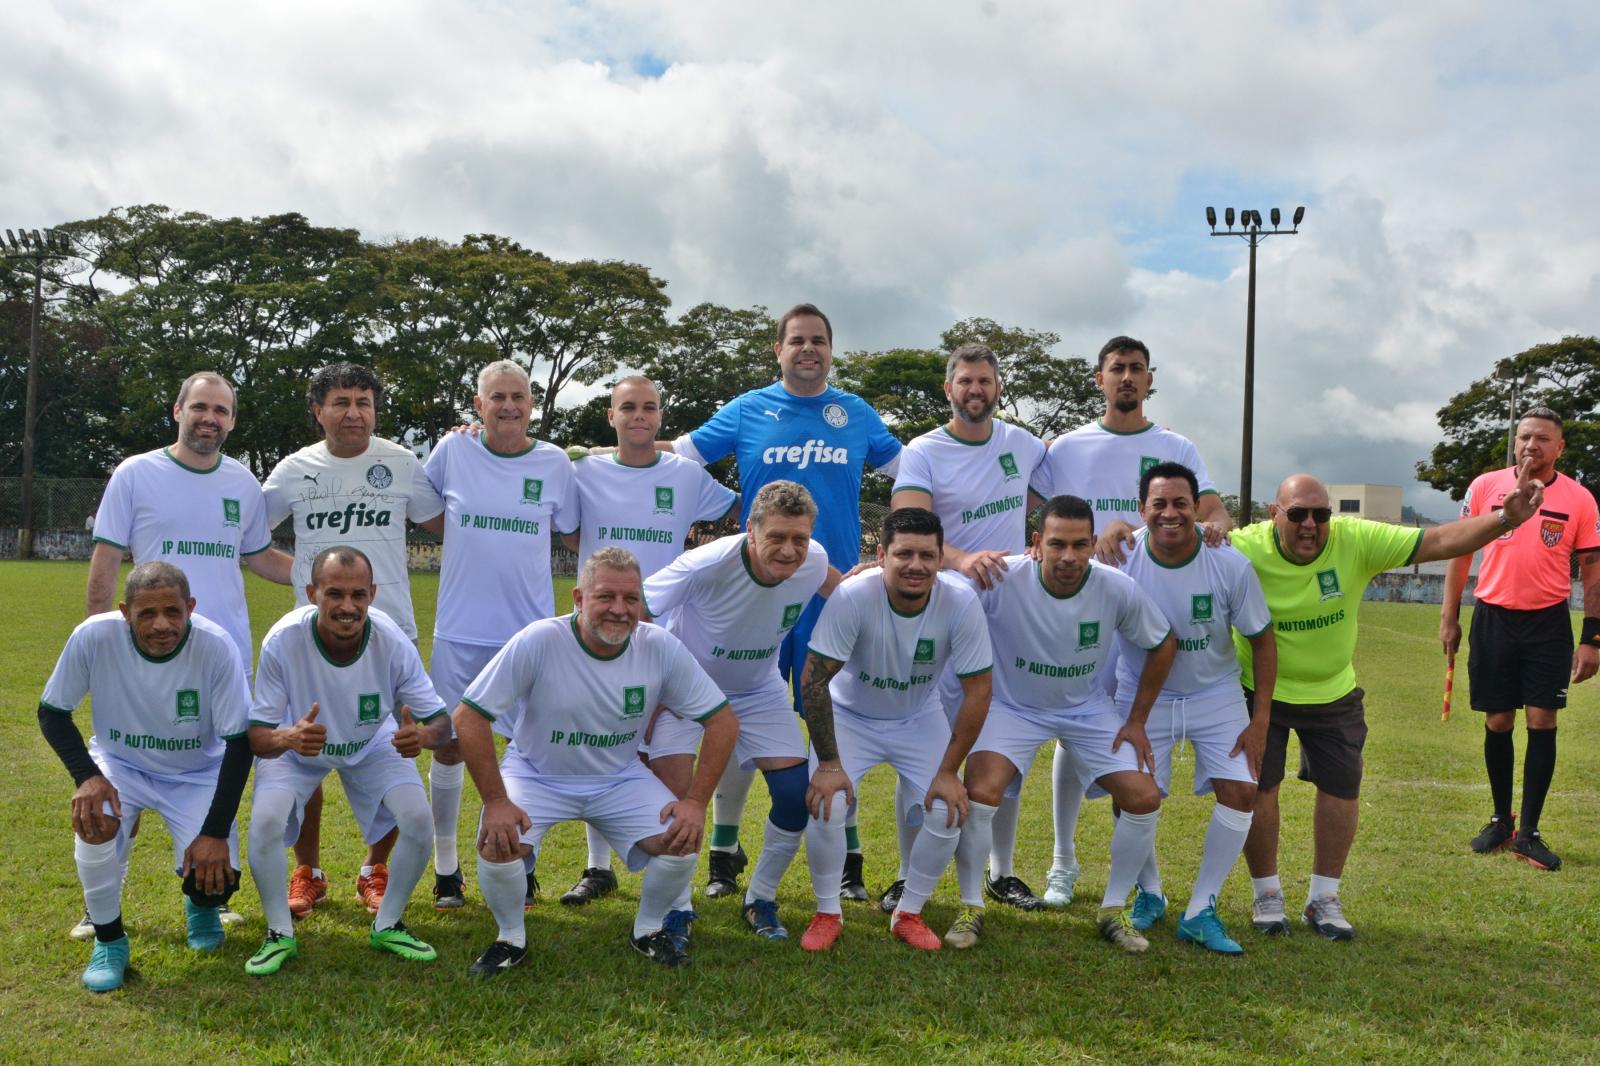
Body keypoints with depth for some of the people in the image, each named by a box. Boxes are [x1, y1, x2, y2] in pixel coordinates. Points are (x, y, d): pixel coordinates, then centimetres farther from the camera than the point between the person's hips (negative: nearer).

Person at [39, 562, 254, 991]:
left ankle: (201, 905, 21)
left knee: (215, 876, -20)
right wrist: (86, 776, -26)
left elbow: (239, 742, -19)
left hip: (197, 774, -1)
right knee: (94, 819, -32)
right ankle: (109, 940, -6)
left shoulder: (216, 645, -27)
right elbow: (52, 712, -10)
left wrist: (216, 831, -22)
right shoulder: (94, 637, -25)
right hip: (119, 764, 1)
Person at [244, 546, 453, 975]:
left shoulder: (392, 642, -31)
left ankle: (387, 927, 9)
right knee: (265, 820, -24)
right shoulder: (283, 641, -34)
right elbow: (256, 736, -28)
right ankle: (280, 935, 1)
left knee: (418, 819, -17)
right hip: (295, 746, -1)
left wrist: (424, 736, -48)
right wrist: (286, 738, -53)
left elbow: (441, 718, -23)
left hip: (374, 745, 1)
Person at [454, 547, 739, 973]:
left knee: (683, 840, -17)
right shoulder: (538, 642, -25)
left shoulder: (661, 648, -17)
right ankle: (511, 938, 5)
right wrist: (496, 801, -22)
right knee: (497, 843, -27)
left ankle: (648, 930, 14)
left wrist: (696, 801, -15)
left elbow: (723, 721, -8)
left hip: (621, 778, 2)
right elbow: (469, 718, -20)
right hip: (535, 774, -2)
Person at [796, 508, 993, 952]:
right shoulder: (852, 596, -32)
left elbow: (977, 690, -16)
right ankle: (827, 912, 6)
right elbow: (814, 679, -24)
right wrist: (829, 763, -23)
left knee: (949, 812, -13)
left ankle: (909, 914, 12)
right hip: (850, 714, -2)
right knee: (825, 806, -20)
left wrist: (948, 771, -15)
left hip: (920, 718, 2)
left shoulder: (961, 602, -26)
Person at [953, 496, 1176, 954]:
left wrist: (1136, 721, 0)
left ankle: (1114, 910, 15)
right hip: (1013, 705, -2)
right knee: (978, 794, -23)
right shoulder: (1001, 580, -29)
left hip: (1089, 709, 3)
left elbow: (1163, 645, -2)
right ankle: (971, 908, 1)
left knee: (1144, 799, -7)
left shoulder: (1118, 590, -20)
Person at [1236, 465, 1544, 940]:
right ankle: (1267, 895, 20)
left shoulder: (1356, 540, -21)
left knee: (1341, 791, 7)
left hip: (1334, 694, 3)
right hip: (1260, 692, -3)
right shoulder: (1245, 549, -26)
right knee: (1257, 789, -1)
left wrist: (1506, 518, -34)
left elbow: (1439, 540, -21)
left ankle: (1323, 899, 25)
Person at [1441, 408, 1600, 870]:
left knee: (1541, 722, -3)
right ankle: (1500, 820, 23)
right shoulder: (1484, 487, -1)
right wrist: (1449, 617, 4)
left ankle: (1528, 833, 7)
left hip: (1548, 624, -1)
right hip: (1493, 619, 1)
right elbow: (1460, 552, 7)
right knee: (1498, 722, 7)